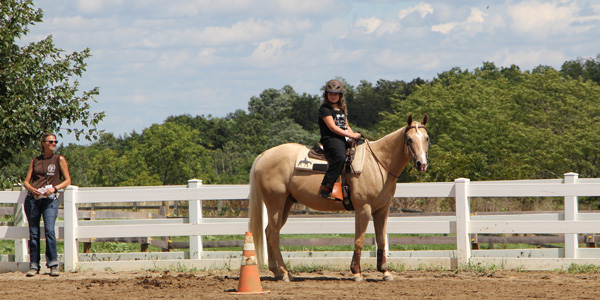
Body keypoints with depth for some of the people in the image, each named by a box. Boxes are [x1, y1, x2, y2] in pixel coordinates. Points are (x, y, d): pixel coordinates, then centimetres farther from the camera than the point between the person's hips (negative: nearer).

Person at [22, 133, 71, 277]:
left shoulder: (59, 159, 9)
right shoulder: (35, 160, 16)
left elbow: (67, 180, 7)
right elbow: (26, 181, 14)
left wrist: (54, 188, -10)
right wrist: (32, 189, -8)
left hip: (50, 199, -3)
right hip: (32, 199, 3)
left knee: (49, 230, -17)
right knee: (33, 232, 0)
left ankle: (53, 264, -14)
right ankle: (34, 266, 5)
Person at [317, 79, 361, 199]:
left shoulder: (342, 109, 21)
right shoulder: (325, 108, -5)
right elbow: (332, 127, -13)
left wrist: (354, 135, 7)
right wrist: (351, 135, -15)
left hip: (344, 139, 9)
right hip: (331, 139, -9)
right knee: (340, 156, -36)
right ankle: (325, 188, -41)